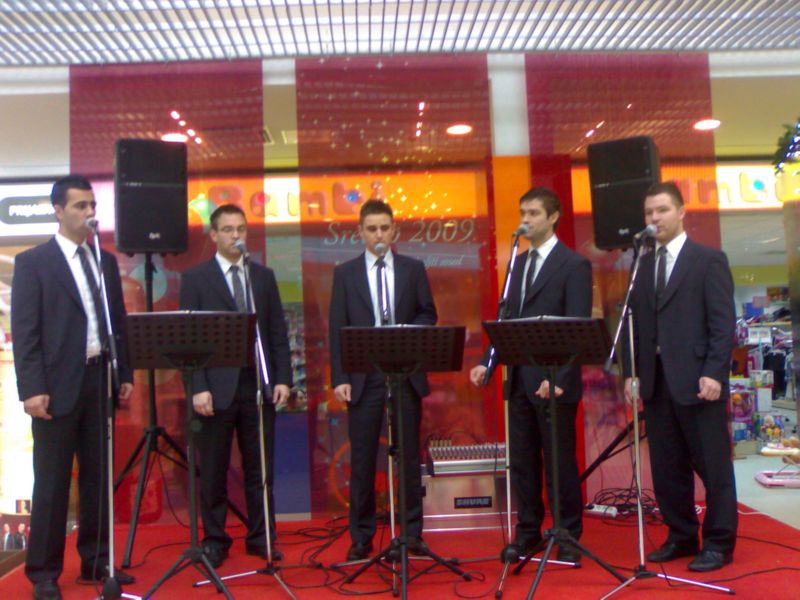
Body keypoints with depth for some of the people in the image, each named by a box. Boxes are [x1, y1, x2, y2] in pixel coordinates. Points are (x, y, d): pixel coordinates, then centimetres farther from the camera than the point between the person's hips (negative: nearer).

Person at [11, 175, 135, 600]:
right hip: (59, 384, -5)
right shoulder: (32, 261, -2)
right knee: (52, 483, 2)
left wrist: (125, 374, 8)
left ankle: (95, 560, 22)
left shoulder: (107, 262, 13)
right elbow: (24, 331, -8)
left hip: (100, 380, 5)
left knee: (97, 478, 11)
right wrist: (31, 389, -14)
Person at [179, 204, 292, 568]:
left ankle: (261, 537, 20)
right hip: (217, 387, -2)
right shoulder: (195, 278, 2)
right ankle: (214, 539, 21)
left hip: (258, 385, 3)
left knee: (259, 467, 8)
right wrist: (198, 387, -11)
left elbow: (278, 333, 9)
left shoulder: (264, 276, 11)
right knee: (213, 471, 8)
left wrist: (282, 379, 1)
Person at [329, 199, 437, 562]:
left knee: (409, 455, 8)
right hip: (363, 377, -1)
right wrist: (339, 378, -6)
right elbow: (337, 328, 2)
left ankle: (412, 532, 19)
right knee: (362, 459, 4)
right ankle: (361, 537, 16)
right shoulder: (345, 273, 5)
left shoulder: (413, 269, 8)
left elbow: (428, 314, 9)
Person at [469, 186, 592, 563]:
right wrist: (487, 362, 0)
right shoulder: (518, 263, 15)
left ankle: (569, 536, 18)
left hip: (552, 381, -6)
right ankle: (528, 532, 23)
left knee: (560, 462, 4)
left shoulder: (574, 265, -6)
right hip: (519, 379, 6)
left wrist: (558, 377, -23)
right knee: (522, 461, 11)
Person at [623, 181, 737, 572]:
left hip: (697, 381, -5)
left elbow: (724, 322, -7)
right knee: (667, 467, 11)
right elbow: (634, 324, 11)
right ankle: (681, 536, 24)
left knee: (713, 466, 4)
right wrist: (631, 373, 4)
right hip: (656, 381, 5)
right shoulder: (642, 266, 14)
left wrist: (714, 373, -15)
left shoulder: (709, 260, -1)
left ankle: (718, 543, 16)